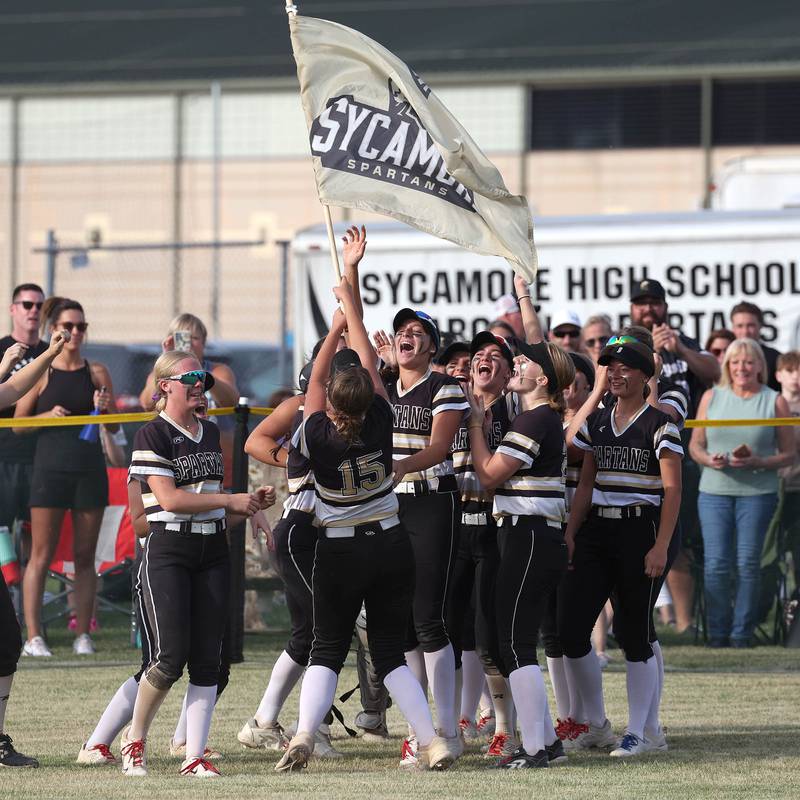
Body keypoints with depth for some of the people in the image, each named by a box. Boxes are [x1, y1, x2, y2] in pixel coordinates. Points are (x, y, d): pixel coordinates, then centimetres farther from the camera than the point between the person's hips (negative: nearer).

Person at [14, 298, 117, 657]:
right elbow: (18, 424, 3)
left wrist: (105, 409, -9)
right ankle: (33, 636, -3)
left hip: (90, 469, 3)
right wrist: (47, 415, -13)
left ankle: (83, 634, 7)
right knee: (41, 555, -3)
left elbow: (114, 427, 11)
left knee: (84, 556, 4)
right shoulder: (40, 372, 2)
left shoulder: (97, 372, 8)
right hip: (50, 468, -3)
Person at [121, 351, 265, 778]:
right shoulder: (152, 435, -7)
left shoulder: (211, 432, 16)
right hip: (168, 551, -7)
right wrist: (231, 501, -14)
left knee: (207, 658, 0)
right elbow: (169, 498, -16)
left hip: (212, 551, 7)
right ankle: (134, 739, 9)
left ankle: (194, 755, 1)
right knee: (171, 656, -12)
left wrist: (249, 503, 8)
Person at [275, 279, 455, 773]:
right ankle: (432, 740, -3)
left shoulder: (318, 436, -14)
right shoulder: (380, 423, -10)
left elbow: (316, 378, 3)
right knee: (390, 650, 9)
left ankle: (305, 733, -14)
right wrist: (349, 300, 11)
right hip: (392, 547, 2)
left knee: (327, 650, 7)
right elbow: (368, 360, 1)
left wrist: (335, 329, 16)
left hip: (340, 554, -2)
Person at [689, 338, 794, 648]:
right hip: (714, 491, 1)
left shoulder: (775, 402, 5)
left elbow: (788, 455, 4)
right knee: (716, 564, -4)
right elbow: (695, 445, 13)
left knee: (748, 563, -2)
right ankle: (717, 632, 5)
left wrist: (757, 463, -13)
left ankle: (742, 632, 5)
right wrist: (709, 460, -9)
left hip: (758, 492, -1)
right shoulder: (712, 398, 11)